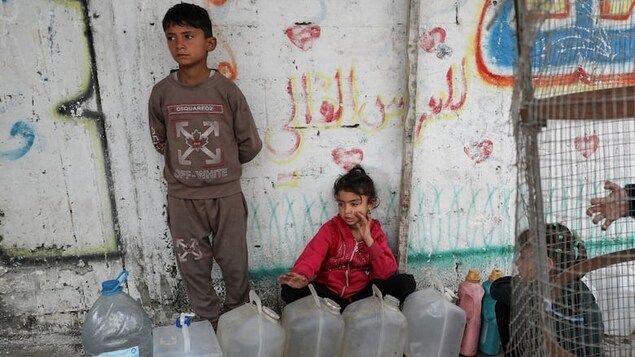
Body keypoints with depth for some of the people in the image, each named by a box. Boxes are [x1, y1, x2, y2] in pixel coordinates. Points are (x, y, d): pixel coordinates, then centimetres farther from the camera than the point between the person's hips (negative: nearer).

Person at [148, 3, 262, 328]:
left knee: (234, 262, 13)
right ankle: (208, 322, 35)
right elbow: (160, 142, 9)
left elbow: (251, 144, -3)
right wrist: (187, 165, 9)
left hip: (226, 194, -1)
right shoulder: (162, 92, -5)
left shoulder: (227, 90, -10)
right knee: (192, 266, 13)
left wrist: (224, 166, 8)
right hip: (182, 197, 2)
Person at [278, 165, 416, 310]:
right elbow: (312, 256, -23)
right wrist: (302, 276, -46)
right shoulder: (330, 229, -3)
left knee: (407, 282, -19)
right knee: (290, 290, -27)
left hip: (363, 294, 1)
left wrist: (369, 240, -18)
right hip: (330, 294, -1)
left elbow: (387, 273, -9)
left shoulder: (375, 232, 2)